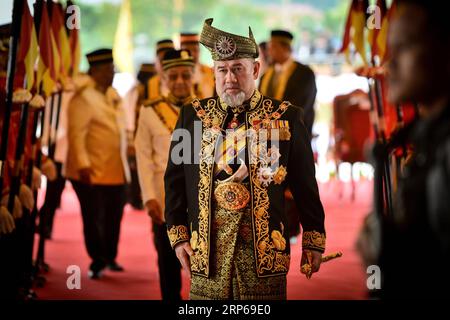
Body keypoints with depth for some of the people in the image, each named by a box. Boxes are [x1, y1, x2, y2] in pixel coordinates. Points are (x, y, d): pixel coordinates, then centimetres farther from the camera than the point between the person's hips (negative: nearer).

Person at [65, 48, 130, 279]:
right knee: (94, 218, 2)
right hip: (92, 172, -7)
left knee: (114, 217, 13)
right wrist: (83, 165, -23)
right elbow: (76, 135, -18)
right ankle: (97, 262, 15)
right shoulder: (83, 98, -13)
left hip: (117, 171, 7)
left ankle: (110, 258, 29)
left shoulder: (113, 94, 12)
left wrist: (126, 159, 17)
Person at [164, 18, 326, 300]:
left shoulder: (286, 117, 2)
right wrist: (178, 235, 5)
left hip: (265, 253, -1)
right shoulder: (193, 115, 7)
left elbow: (306, 184, 5)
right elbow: (175, 180, 11)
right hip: (207, 254, 2)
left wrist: (313, 240, 4)